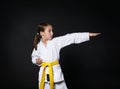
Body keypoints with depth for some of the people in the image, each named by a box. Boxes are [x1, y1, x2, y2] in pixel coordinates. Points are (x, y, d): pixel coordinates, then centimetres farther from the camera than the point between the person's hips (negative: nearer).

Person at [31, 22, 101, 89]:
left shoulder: (56, 41, -6)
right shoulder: (38, 46, 0)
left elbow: (72, 37, -12)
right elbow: (34, 57, 16)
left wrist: (89, 34, -16)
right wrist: (36, 61, -9)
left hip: (55, 71, -1)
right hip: (44, 73, 1)